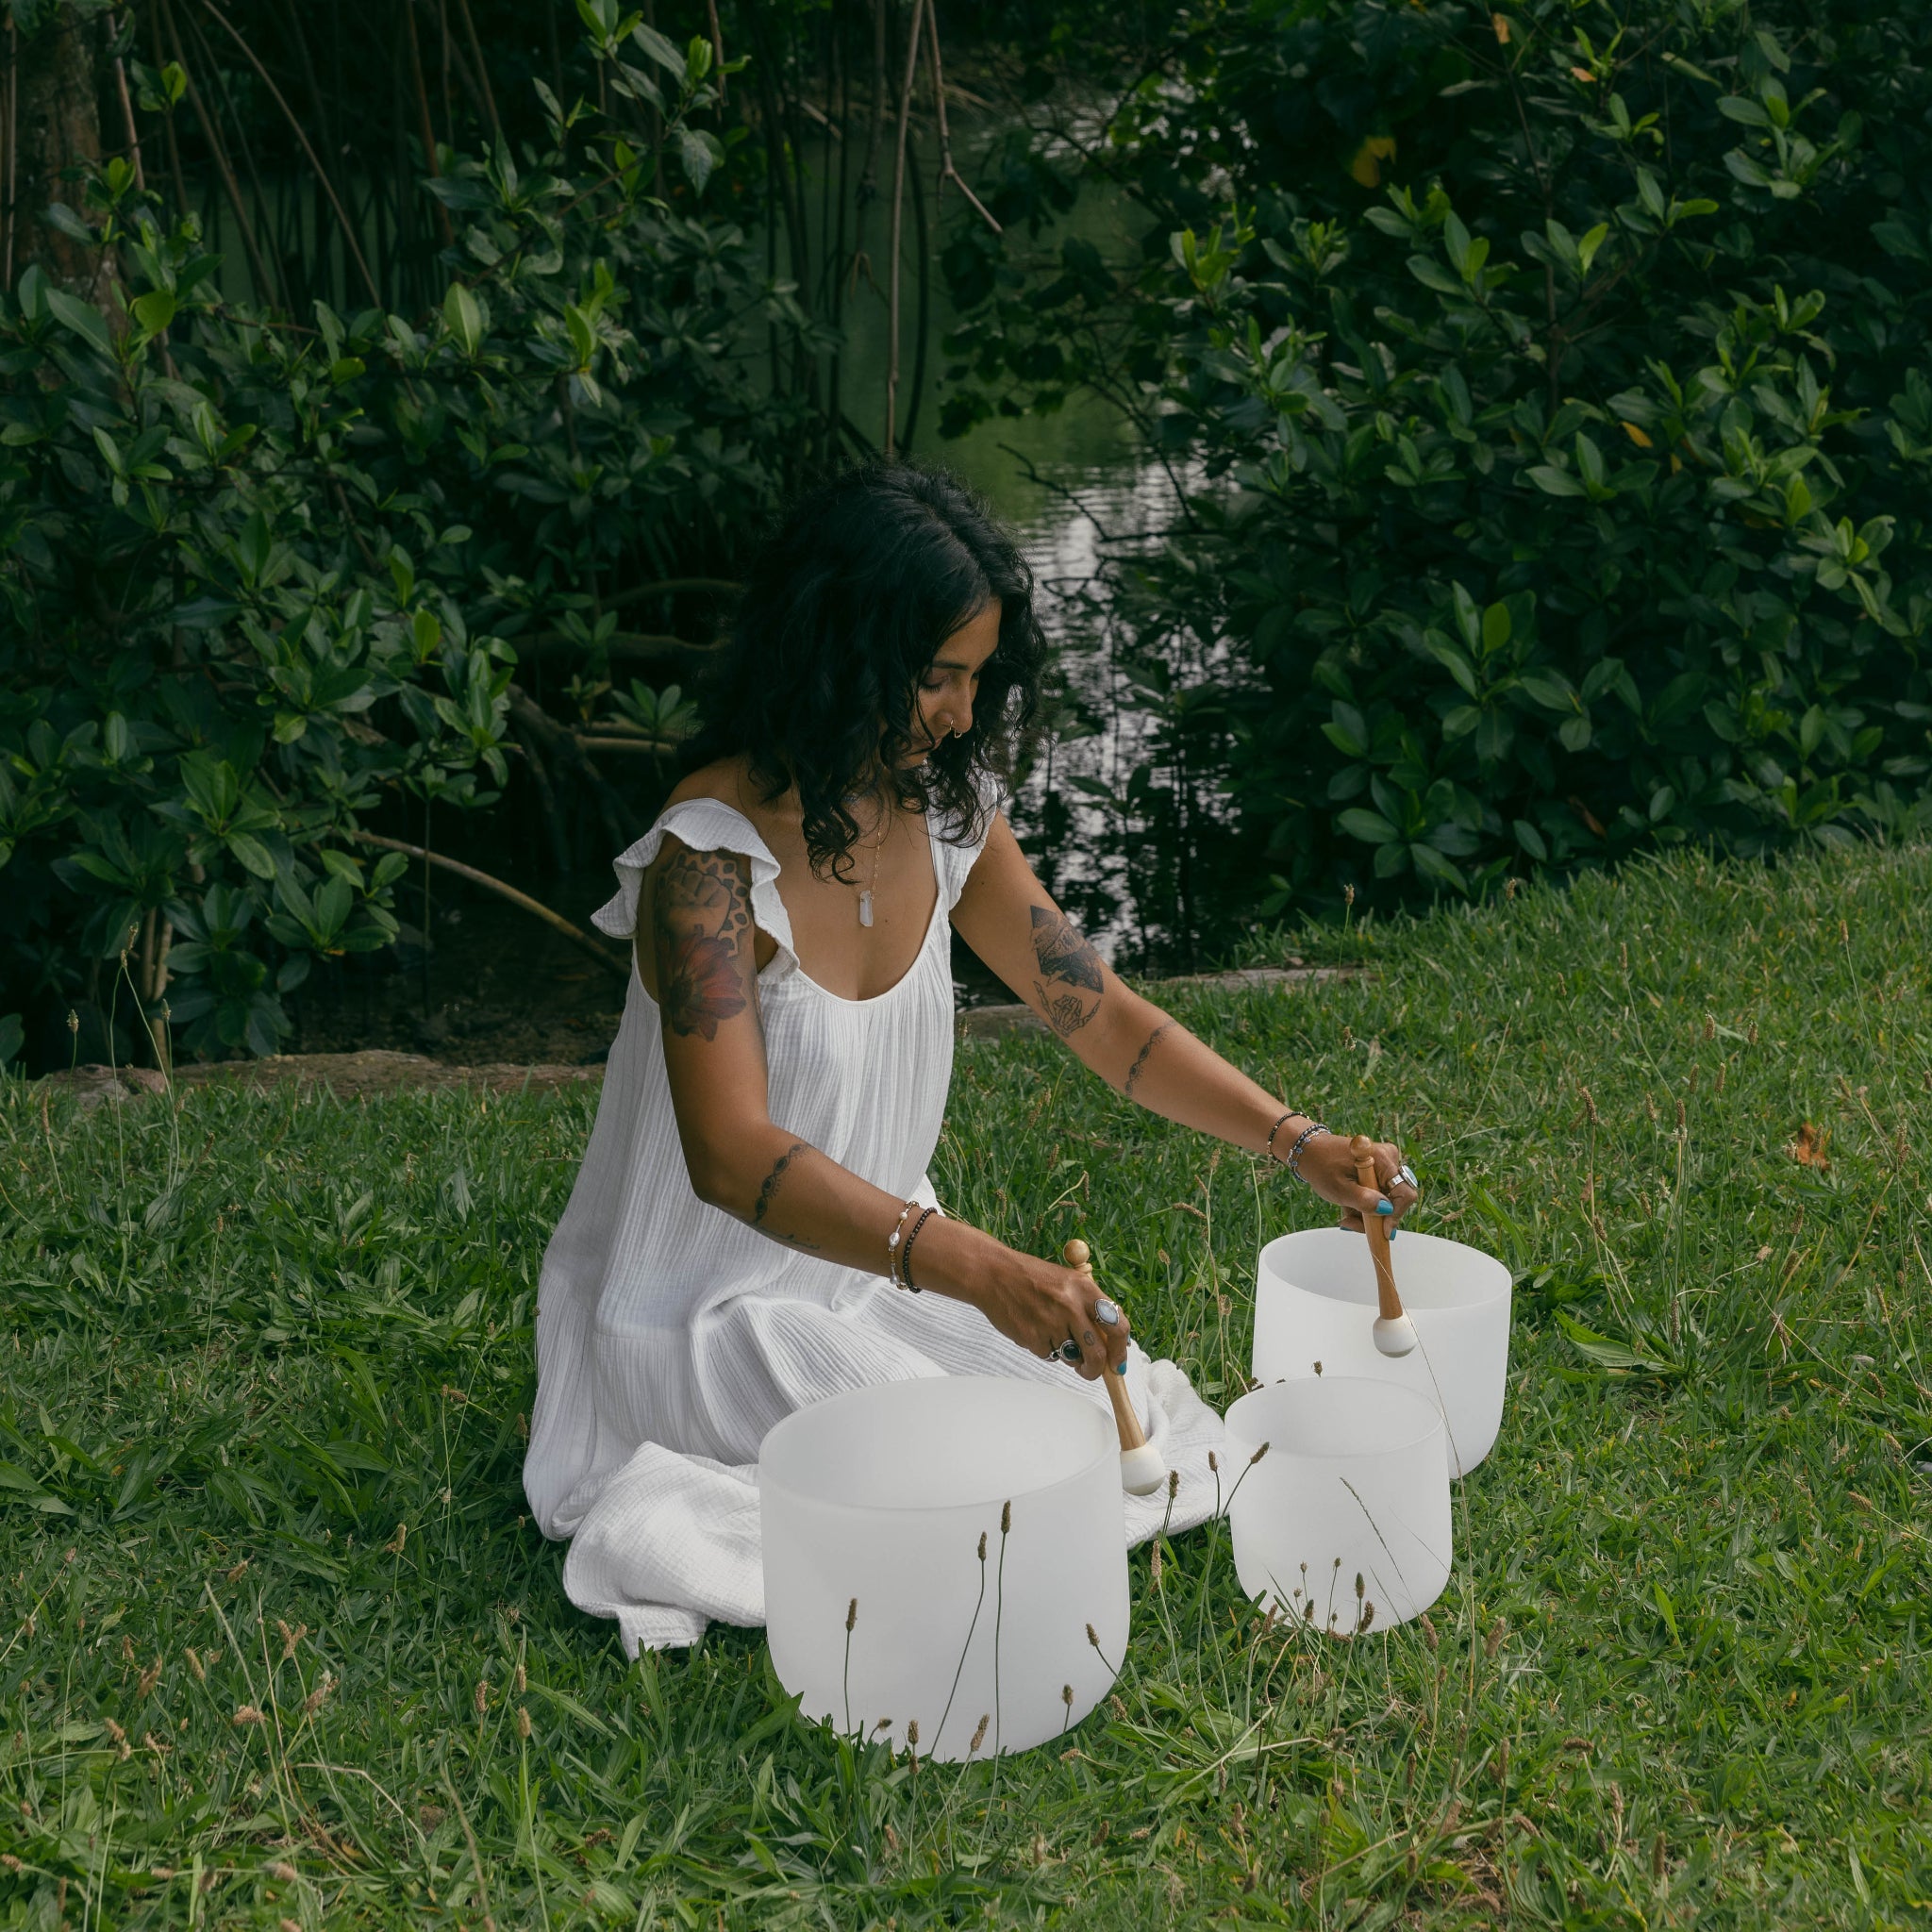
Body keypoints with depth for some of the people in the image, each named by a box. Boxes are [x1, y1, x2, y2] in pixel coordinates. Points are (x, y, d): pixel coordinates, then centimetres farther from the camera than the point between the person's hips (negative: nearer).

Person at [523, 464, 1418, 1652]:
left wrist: (1302, 1143, -8)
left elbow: (1105, 1017, 4)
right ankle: (666, 1506, 0)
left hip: (880, 1275, 8)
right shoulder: (711, 859, -26)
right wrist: (978, 1270, -49)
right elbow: (732, 1156, -37)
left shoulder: (944, 816, -1)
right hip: (713, 1318, -8)